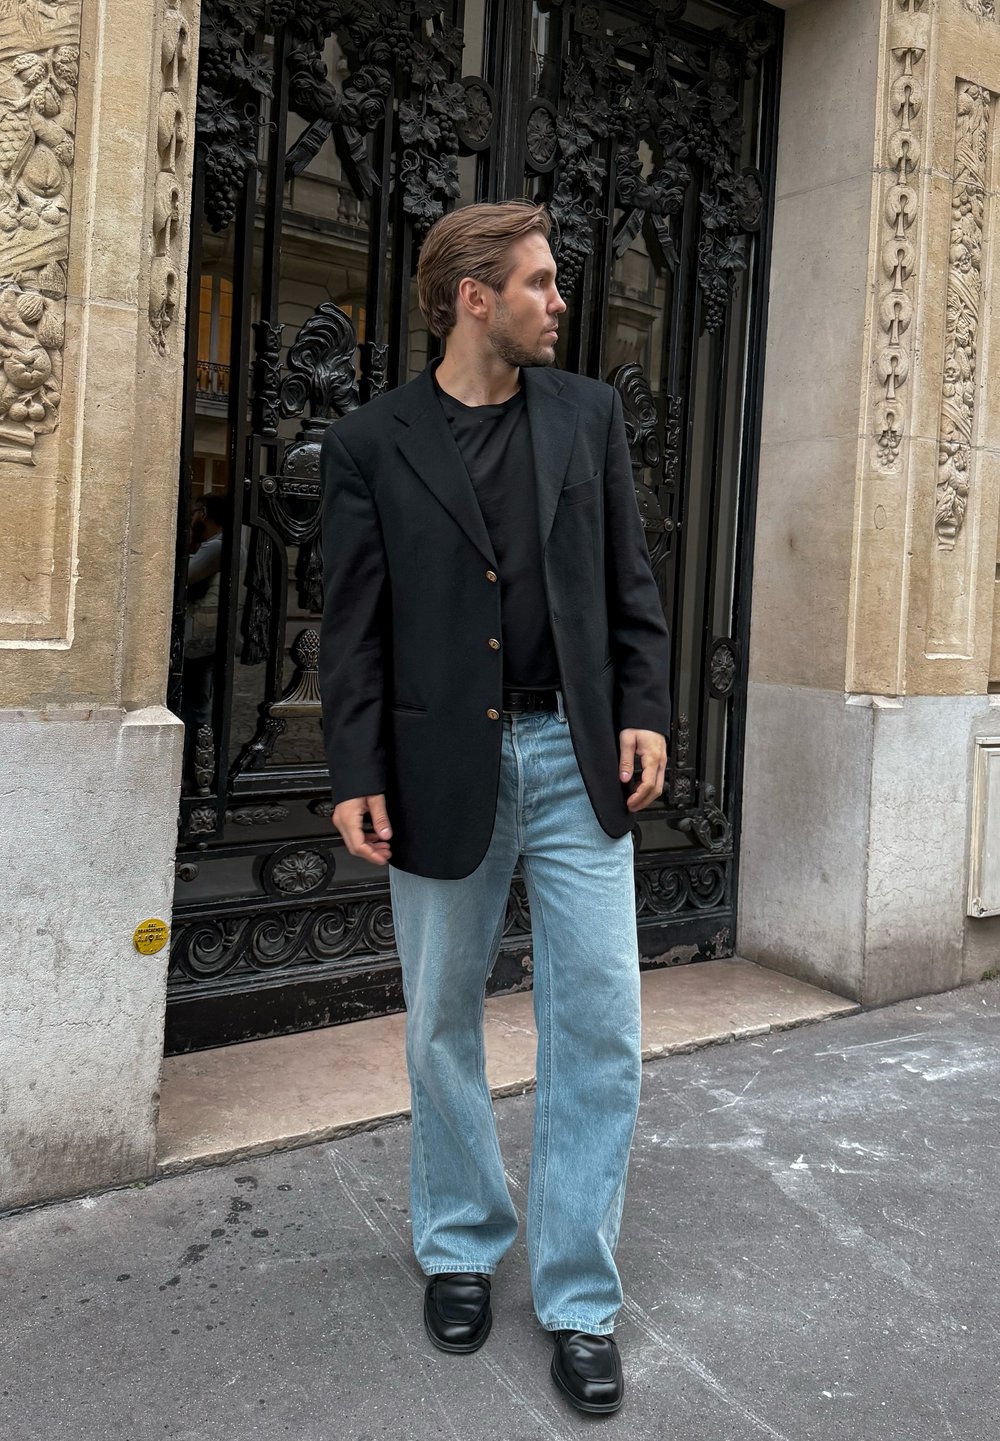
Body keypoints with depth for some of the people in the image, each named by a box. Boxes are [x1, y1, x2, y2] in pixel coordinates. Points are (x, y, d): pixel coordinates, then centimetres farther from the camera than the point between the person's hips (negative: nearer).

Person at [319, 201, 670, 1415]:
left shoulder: (588, 413, 8)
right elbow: (353, 626, -2)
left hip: (576, 757, 2)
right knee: (441, 1022, 11)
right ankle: (461, 1248, 34)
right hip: (442, 766, -1)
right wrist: (357, 776, -7)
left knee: (599, 1026, 1)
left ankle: (579, 1300, 16)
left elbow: (630, 580, 9)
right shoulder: (368, 443, 0)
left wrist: (644, 712, 0)